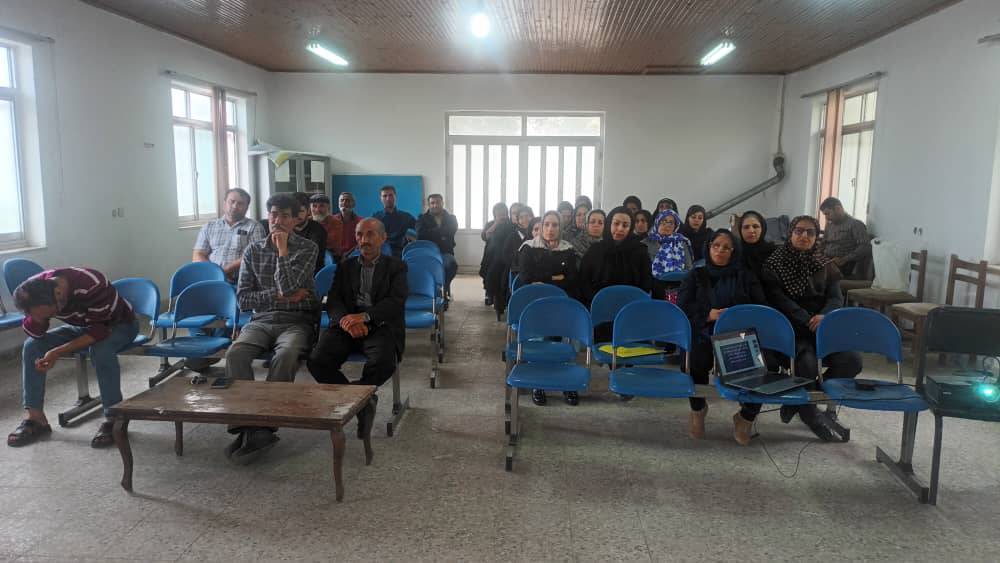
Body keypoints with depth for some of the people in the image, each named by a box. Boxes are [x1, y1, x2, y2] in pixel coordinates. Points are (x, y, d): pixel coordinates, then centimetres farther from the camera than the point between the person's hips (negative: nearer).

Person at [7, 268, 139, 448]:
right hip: (82, 326, 6)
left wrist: (57, 352, -36)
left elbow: (101, 330, -33)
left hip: (119, 324, -6)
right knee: (31, 346, -12)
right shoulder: (36, 289, -20)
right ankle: (34, 417, -7)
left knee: (101, 350, -37)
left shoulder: (92, 285, -39)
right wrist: (36, 316, -35)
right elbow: (34, 333, -13)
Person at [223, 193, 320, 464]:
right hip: (261, 321, 3)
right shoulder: (253, 250, 12)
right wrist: (278, 296, -7)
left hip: (297, 322, -3)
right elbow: (243, 298, 5)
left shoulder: (308, 248, 3)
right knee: (235, 354, -30)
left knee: (285, 355, -36)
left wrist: (282, 250, -9)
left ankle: (263, 426, -28)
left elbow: (288, 288, -11)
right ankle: (249, 423, -25)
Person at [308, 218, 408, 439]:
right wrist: (346, 321, -16)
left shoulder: (396, 266, 12)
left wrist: (364, 316, -21)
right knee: (317, 361, -24)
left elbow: (397, 301, -4)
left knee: (384, 362, -34)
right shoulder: (346, 266, 21)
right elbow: (333, 301, 8)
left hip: (380, 325, -3)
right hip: (347, 324, 3)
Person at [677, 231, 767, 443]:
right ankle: (697, 408, -2)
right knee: (696, 361, -35)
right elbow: (682, 306, 4)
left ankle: (747, 416, -1)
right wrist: (709, 314, -13)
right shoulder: (696, 276, 17)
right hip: (705, 336, -1)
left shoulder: (746, 277, 19)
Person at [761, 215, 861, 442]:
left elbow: (836, 297, 6)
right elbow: (777, 299, -8)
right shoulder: (775, 263, 4)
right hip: (791, 328, -4)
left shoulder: (826, 265, 17)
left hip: (822, 327, 5)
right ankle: (808, 410, 2)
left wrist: (824, 316, -18)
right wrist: (808, 321, -18)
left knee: (851, 361, -21)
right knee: (807, 365, -32)